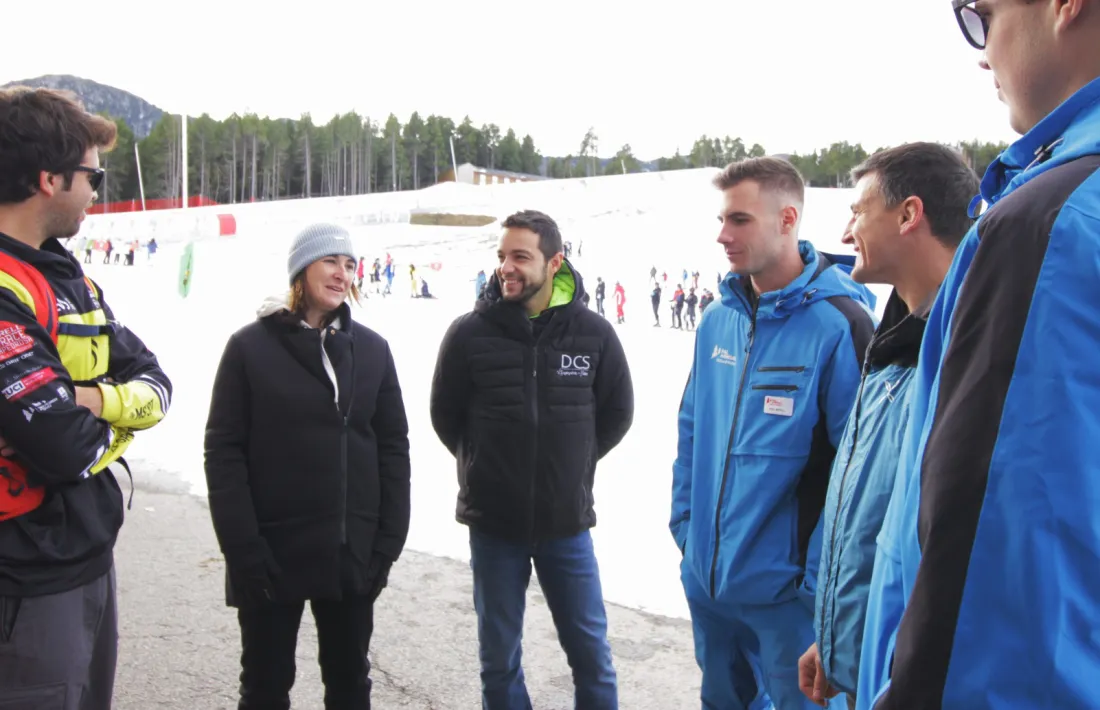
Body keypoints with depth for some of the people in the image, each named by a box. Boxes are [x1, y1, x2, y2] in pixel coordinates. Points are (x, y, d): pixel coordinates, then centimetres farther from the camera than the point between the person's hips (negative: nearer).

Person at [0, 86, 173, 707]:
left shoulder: (67, 276, 9)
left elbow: (156, 384, 6)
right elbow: (65, 447, -28)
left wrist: (97, 400, -16)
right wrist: (116, 423, -6)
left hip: (90, 552, 9)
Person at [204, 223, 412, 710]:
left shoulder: (372, 349, 4)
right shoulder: (251, 347, -4)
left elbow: (393, 447, 4)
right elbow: (224, 450, -7)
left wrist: (388, 541, -1)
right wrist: (244, 548, -13)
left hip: (352, 554, 3)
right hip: (273, 551, -3)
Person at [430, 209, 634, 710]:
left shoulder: (593, 333, -6)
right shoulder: (469, 333, -9)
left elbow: (617, 413, 8)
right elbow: (445, 415, 4)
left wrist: (570, 464, 7)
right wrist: (486, 469, 6)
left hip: (567, 522, 1)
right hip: (493, 523, 0)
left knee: (590, 649, 13)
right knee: (498, 655, 13)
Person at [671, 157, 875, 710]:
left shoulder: (838, 323, -17)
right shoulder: (719, 321, 3)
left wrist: (821, 576, -17)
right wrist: (685, 520, 10)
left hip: (785, 586, -6)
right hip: (706, 577, 7)